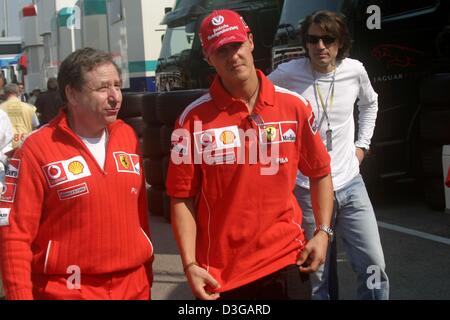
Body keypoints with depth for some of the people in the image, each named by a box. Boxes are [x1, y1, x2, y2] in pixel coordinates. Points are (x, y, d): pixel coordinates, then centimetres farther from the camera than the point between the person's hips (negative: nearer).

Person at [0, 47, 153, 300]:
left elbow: (140, 213, 9)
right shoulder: (38, 149, -12)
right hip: (67, 290, -4)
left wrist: (147, 275, 12)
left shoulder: (127, 136, 4)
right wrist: (20, 295, -13)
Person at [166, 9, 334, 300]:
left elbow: (320, 172, 9)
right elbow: (183, 197, -5)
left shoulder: (294, 106, -1)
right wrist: (190, 264, -11)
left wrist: (323, 232, 2)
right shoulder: (194, 119, -8)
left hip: (287, 262, 1)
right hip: (220, 272, -1)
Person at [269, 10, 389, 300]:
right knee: (315, 276, 6)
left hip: (350, 185, 3)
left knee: (374, 267, 3)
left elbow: (370, 103, 22)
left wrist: (362, 144, 13)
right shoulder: (287, 74, -11)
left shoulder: (355, 70, 0)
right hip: (307, 189, -3)